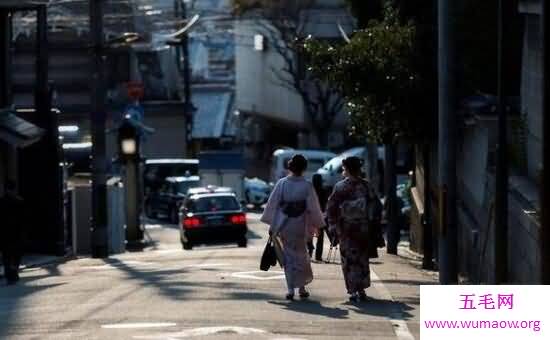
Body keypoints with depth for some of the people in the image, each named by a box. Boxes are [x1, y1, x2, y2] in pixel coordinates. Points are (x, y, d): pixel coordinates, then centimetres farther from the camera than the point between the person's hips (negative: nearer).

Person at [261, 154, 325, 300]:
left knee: (289, 256, 10)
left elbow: (273, 204, -3)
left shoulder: (282, 183, -6)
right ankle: (301, 287, 18)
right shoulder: (307, 186, -10)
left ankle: (291, 289, 3)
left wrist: (272, 225, 5)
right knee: (300, 255, 16)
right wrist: (317, 225, 5)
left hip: (284, 226, 1)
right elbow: (313, 207, -7)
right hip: (300, 226, -1)